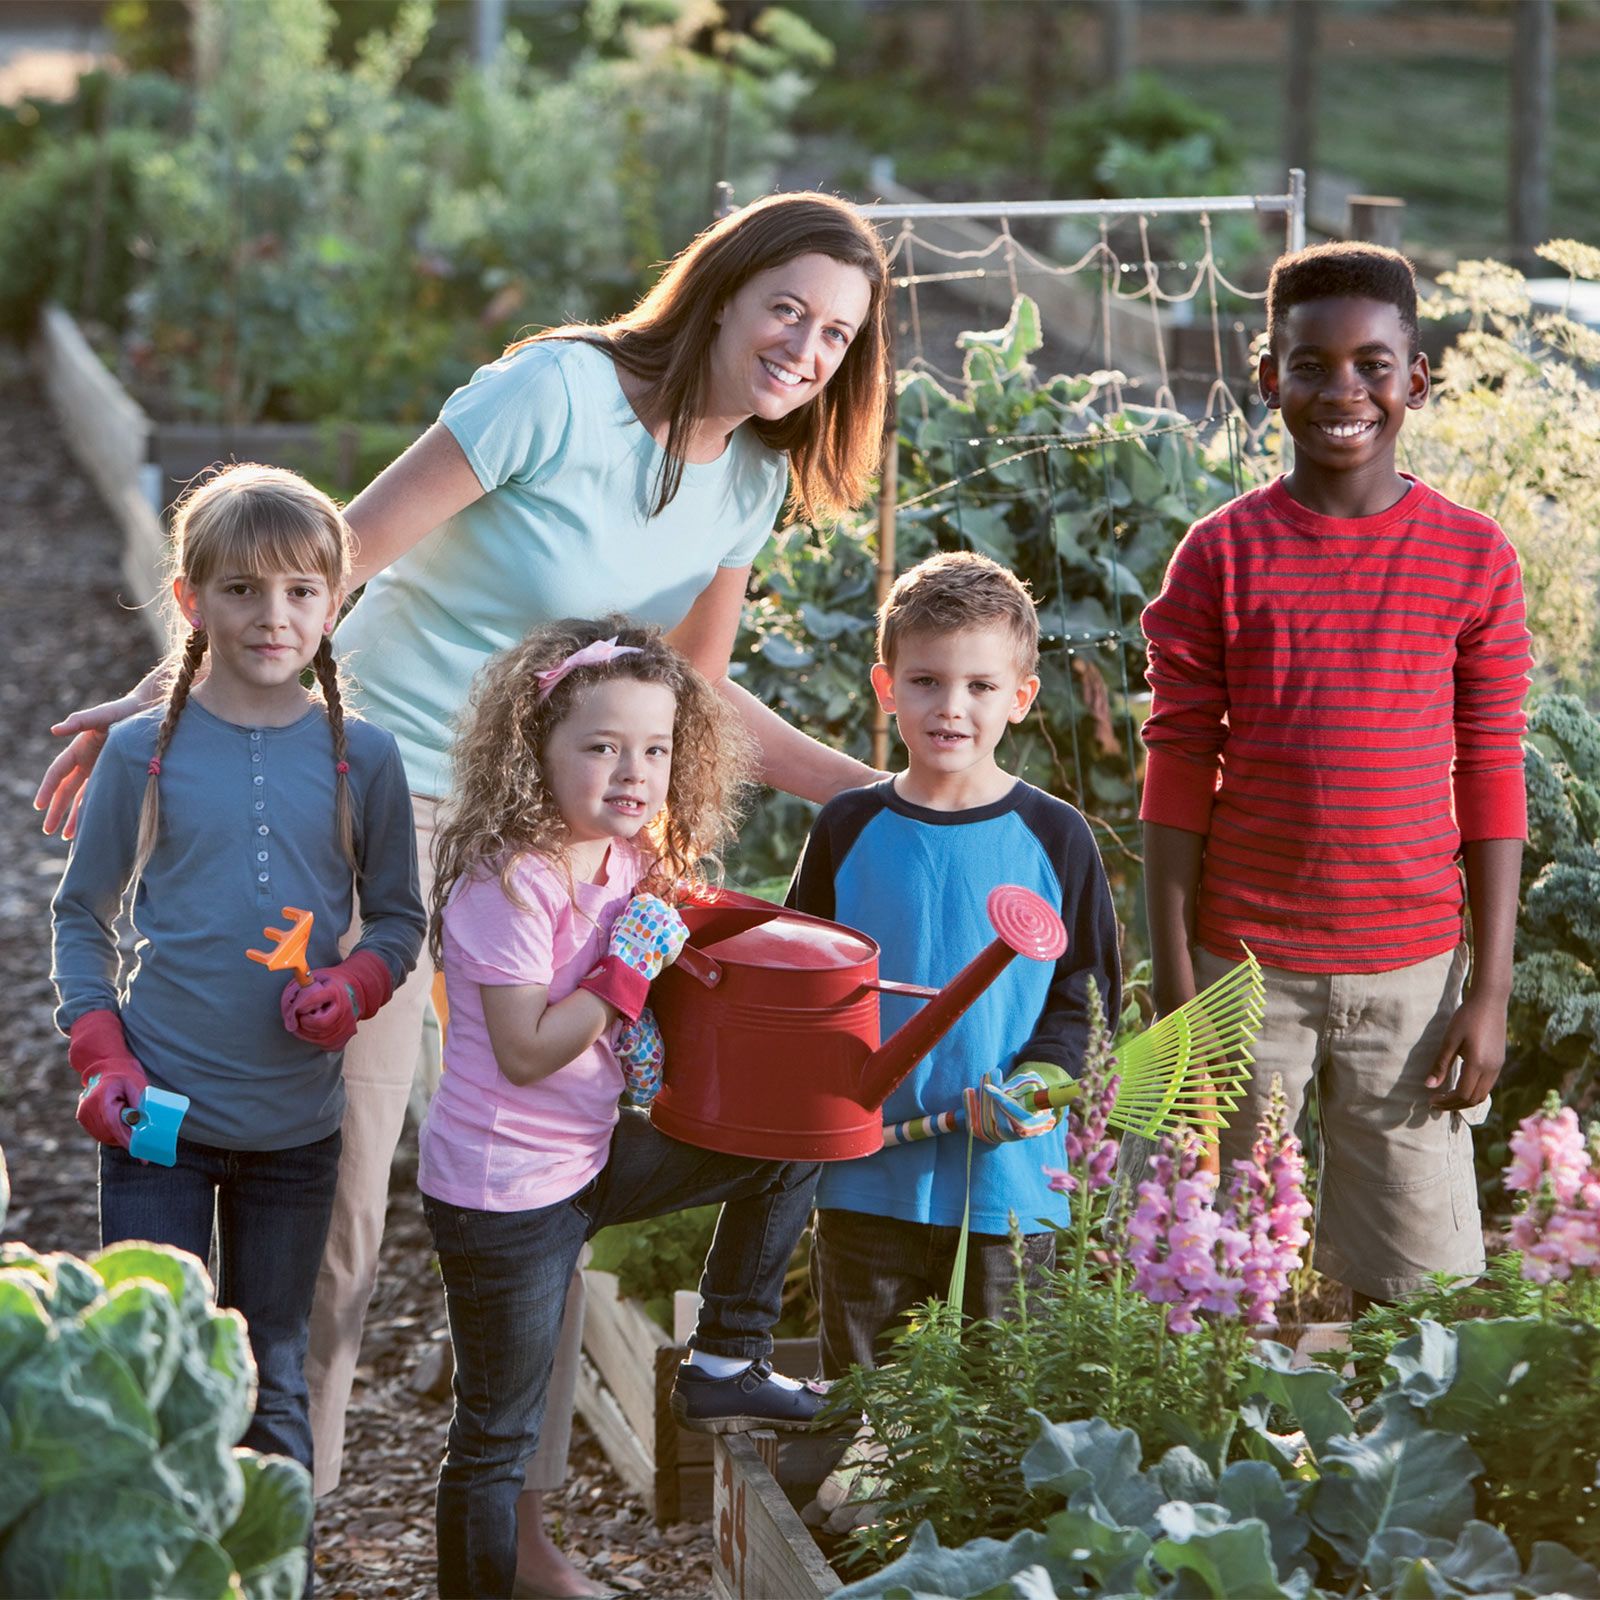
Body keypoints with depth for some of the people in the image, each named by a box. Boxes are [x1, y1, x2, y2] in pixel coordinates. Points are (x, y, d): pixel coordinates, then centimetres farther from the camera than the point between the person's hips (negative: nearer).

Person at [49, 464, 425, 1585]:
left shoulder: (362, 758, 0)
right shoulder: (146, 752, -2)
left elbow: (399, 915, 8)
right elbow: (82, 914, 5)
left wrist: (357, 986, -12)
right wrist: (99, 1053, -7)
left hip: (296, 1121, 1)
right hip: (159, 1112, -1)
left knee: (274, 1384, 12)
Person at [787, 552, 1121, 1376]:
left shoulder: (1053, 837, -2)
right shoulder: (848, 831, 1)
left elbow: (1088, 995, 3)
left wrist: (1040, 1077, -15)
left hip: (1008, 1181, -1)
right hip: (865, 1179, 1)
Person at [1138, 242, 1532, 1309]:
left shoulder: (1473, 557, 2)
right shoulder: (1221, 555, 1)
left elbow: (1492, 779, 3)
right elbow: (1179, 771, 2)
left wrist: (1491, 990, -2)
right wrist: (1176, 983, -3)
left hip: (1411, 975, 0)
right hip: (1247, 969, 0)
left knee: (1420, 1289, 1)